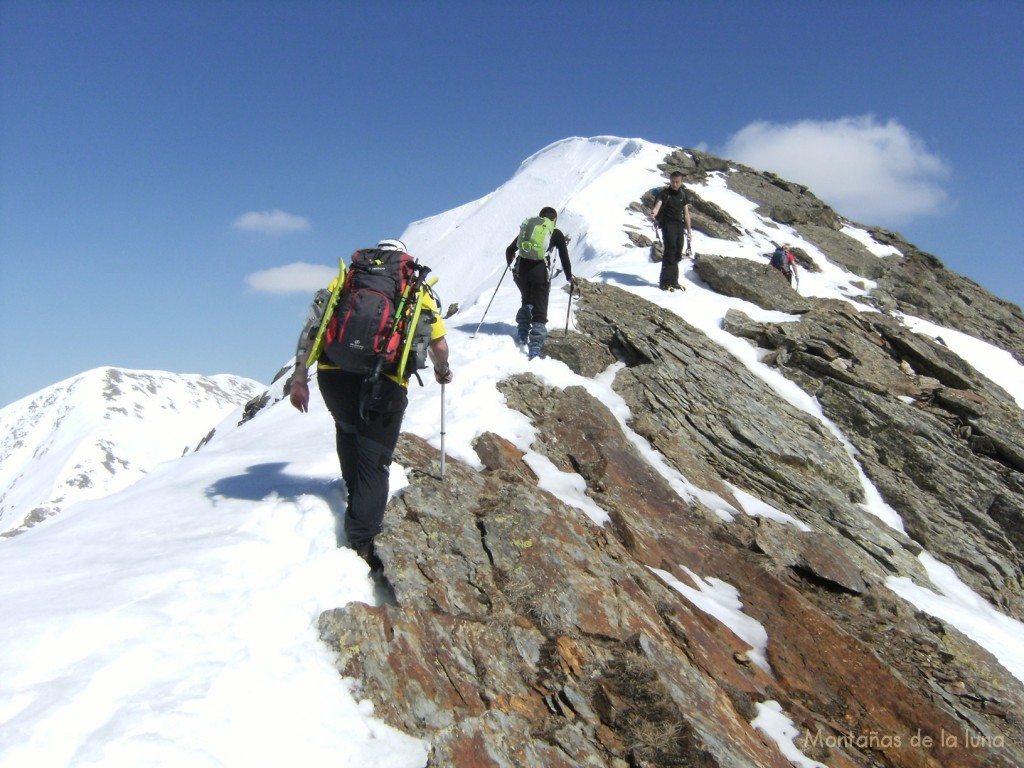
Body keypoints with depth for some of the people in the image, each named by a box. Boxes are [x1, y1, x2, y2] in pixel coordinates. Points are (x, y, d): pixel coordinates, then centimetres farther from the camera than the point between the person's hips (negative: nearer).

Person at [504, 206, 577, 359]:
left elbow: (509, 250, 21)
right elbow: (564, 257, 9)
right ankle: (535, 347, -11)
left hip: (520, 270, 3)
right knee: (539, 311, 1)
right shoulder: (556, 233, 12)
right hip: (540, 271, -3)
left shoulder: (527, 227, 20)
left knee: (527, 302, 30)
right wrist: (569, 276, 23)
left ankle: (522, 332, 20)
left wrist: (510, 262, 41)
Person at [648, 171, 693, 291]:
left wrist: (689, 231, 17)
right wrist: (653, 214, -41)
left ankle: (673, 281, 11)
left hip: (680, 225, 5)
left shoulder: (683, 195, 16)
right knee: (671, 248, -19)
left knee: (678, 253, 1)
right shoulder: (664, 193, 1)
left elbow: (686, 214, 19)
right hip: (668, 223, -5)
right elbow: (657, 205, -18)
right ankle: (666, 281, -18)